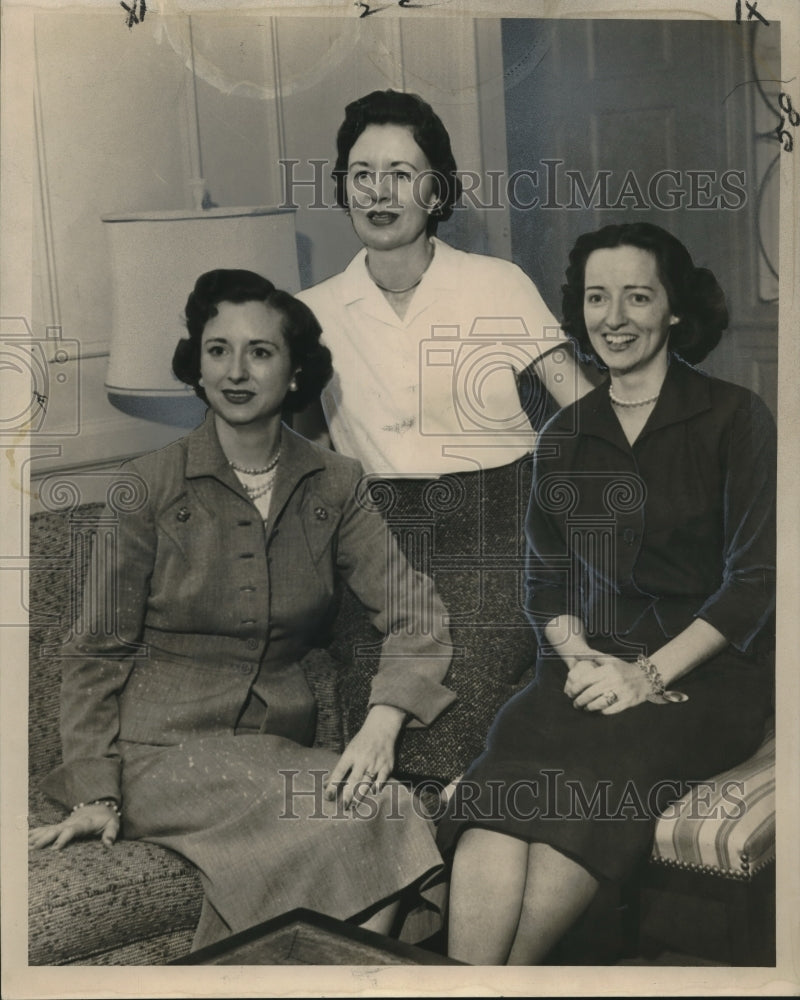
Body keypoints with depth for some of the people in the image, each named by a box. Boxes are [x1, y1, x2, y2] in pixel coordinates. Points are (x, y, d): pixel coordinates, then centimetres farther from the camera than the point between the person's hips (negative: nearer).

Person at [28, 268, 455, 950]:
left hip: (277, 748, 4)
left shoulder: (333, 484, 7)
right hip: (161, 745, -3)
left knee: (385, 809, -29)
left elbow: (416, 612, 0)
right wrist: (98, 794, -9)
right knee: (360, 819, -28)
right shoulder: (150, 484, -2)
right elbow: (97, 651, 0)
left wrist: (382, 724, -18)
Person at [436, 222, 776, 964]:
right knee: (501, 779, -30)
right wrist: (580, 656, -7)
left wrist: (649, 672, -15)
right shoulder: (563, 437, 15)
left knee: (584, 787, -34)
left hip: (706, 671, -3)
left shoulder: (734, 419, 2)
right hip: (595, 665, 3)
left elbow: (754, 578, -4)